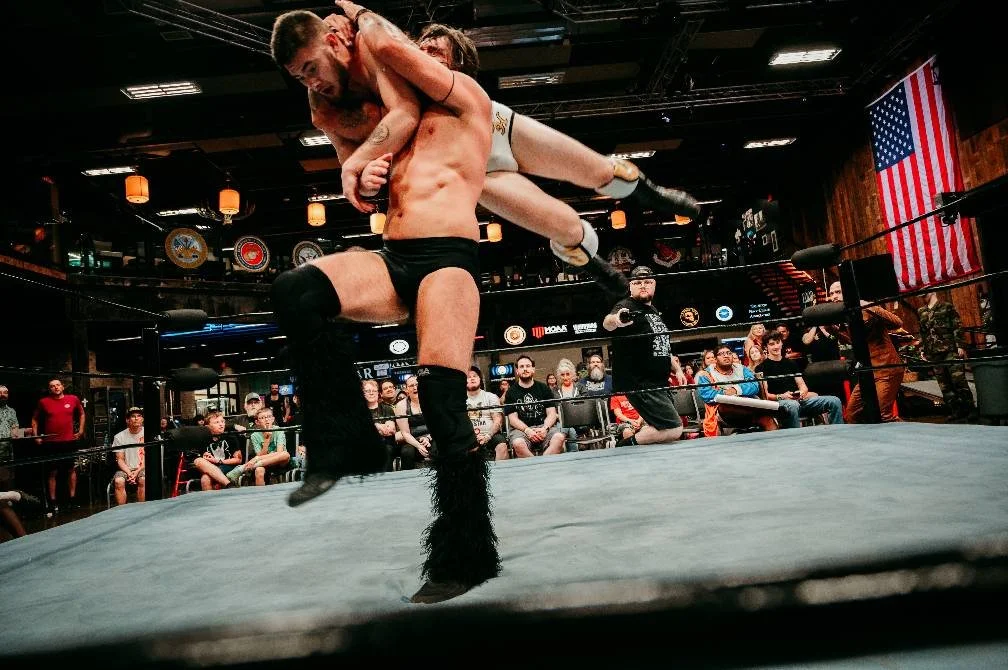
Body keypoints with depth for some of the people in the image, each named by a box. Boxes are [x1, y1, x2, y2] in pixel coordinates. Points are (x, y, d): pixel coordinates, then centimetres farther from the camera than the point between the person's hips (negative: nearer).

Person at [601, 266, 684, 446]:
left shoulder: (654, 311, 14)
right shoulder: (627, 307, -14)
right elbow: (607, 323, -38)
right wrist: (616, 320, -61)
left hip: (658, 383, 9)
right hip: (639, 384, -9)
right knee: (674, 430, -12)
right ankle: (628, 446, -1)